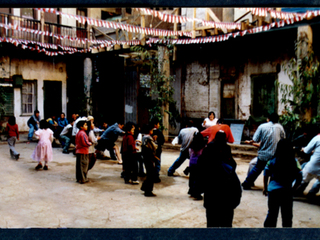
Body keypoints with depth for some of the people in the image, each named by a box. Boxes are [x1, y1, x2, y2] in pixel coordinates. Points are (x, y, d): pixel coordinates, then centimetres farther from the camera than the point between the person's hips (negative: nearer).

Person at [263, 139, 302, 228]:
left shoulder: (272, 161, -6)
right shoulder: (294, 162, -5)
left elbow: (266, 175, -3)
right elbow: (299, 178, -5)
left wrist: (265, 188, 11)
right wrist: (293, 189, 9)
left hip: (273, 190, 0)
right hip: (287, 191, 0)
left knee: (272, 214, 12)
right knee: (287, 216, 13)